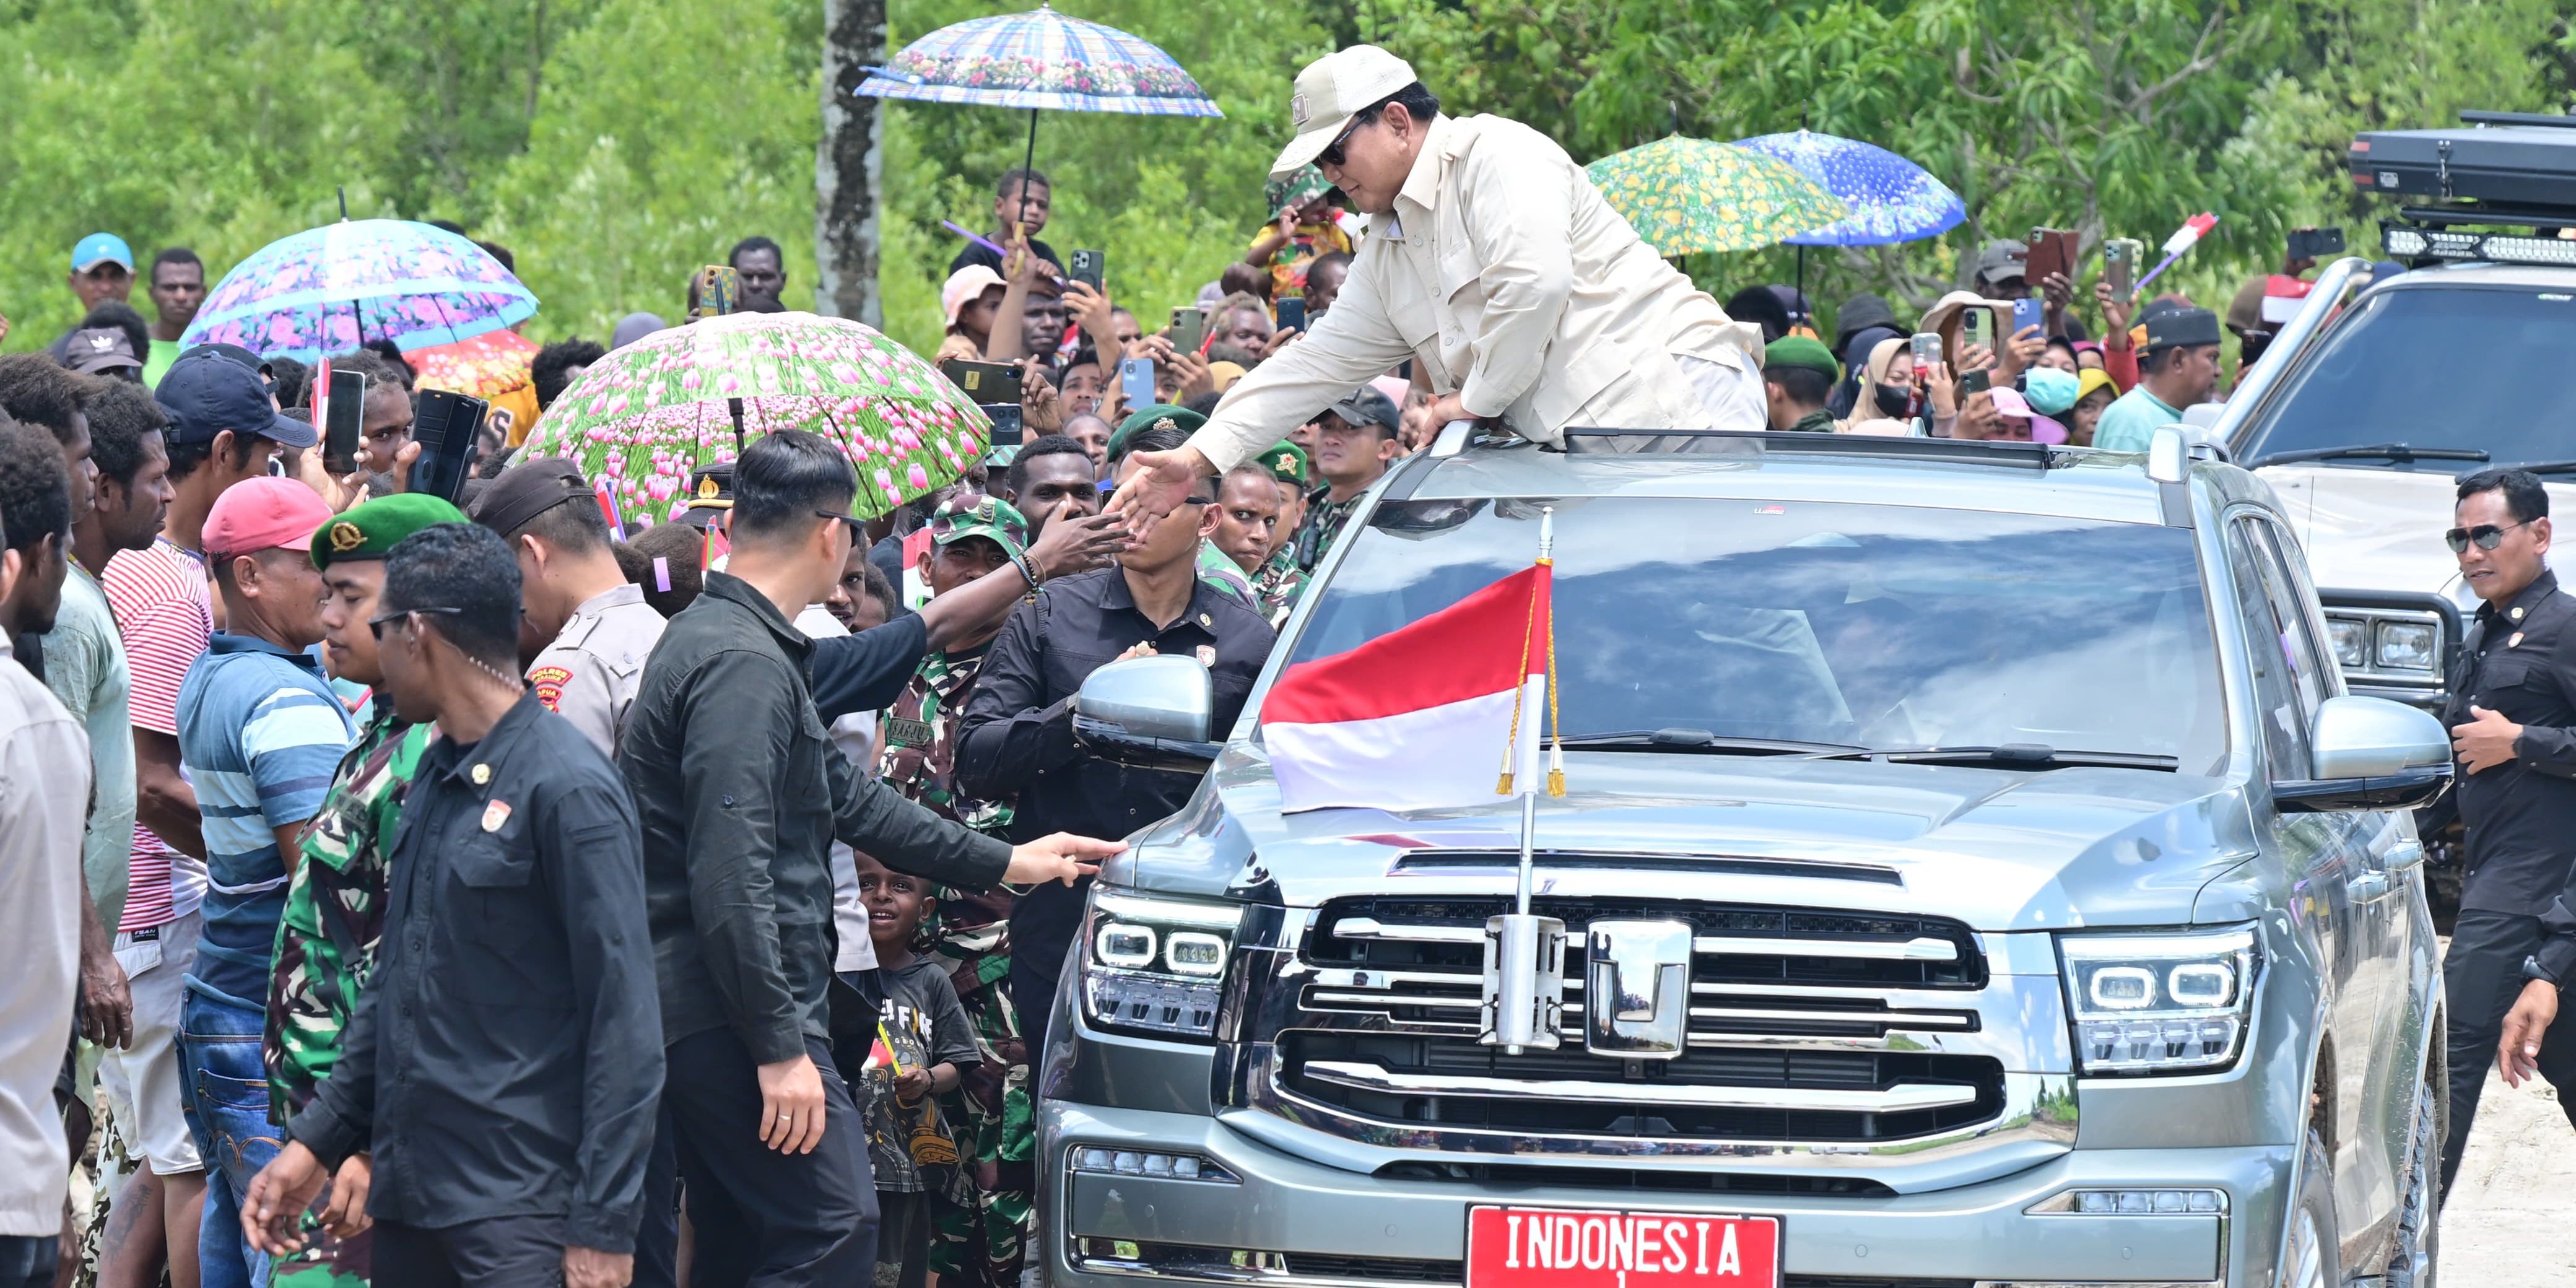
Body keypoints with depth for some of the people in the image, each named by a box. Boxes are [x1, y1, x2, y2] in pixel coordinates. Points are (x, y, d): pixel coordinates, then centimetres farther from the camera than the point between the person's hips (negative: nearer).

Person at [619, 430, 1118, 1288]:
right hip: (730, 1018, -11)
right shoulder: (743, 667, -16)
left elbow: (841, 796, 28)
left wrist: (1003, 864, 33)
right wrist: (779, 1047, -23)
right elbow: (730, 878, -23)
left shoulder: (717, 638, 18)